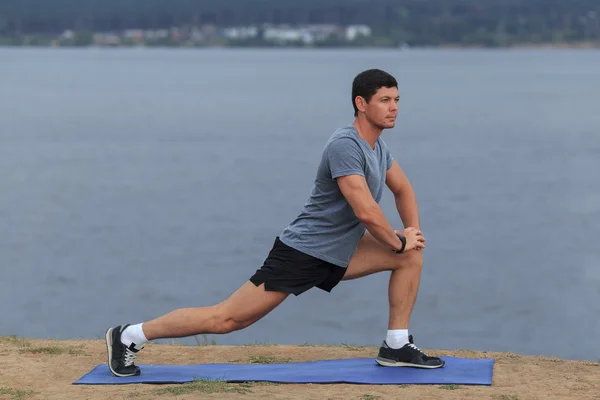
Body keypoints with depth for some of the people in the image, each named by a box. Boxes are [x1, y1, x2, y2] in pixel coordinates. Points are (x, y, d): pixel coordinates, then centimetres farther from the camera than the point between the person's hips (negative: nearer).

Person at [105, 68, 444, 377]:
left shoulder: (377, 145, 8)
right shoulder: (345, 145, -23)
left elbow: (403, 189, 24)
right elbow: (366, 212, -28)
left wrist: (412, 231, 7)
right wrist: (399, 242, -12)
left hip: (336, 254, 9)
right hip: (301, 252, -9)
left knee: (412, 253, 3)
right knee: (227, 319, -8)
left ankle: (397, 346, 7)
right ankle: (130, 337, 3)